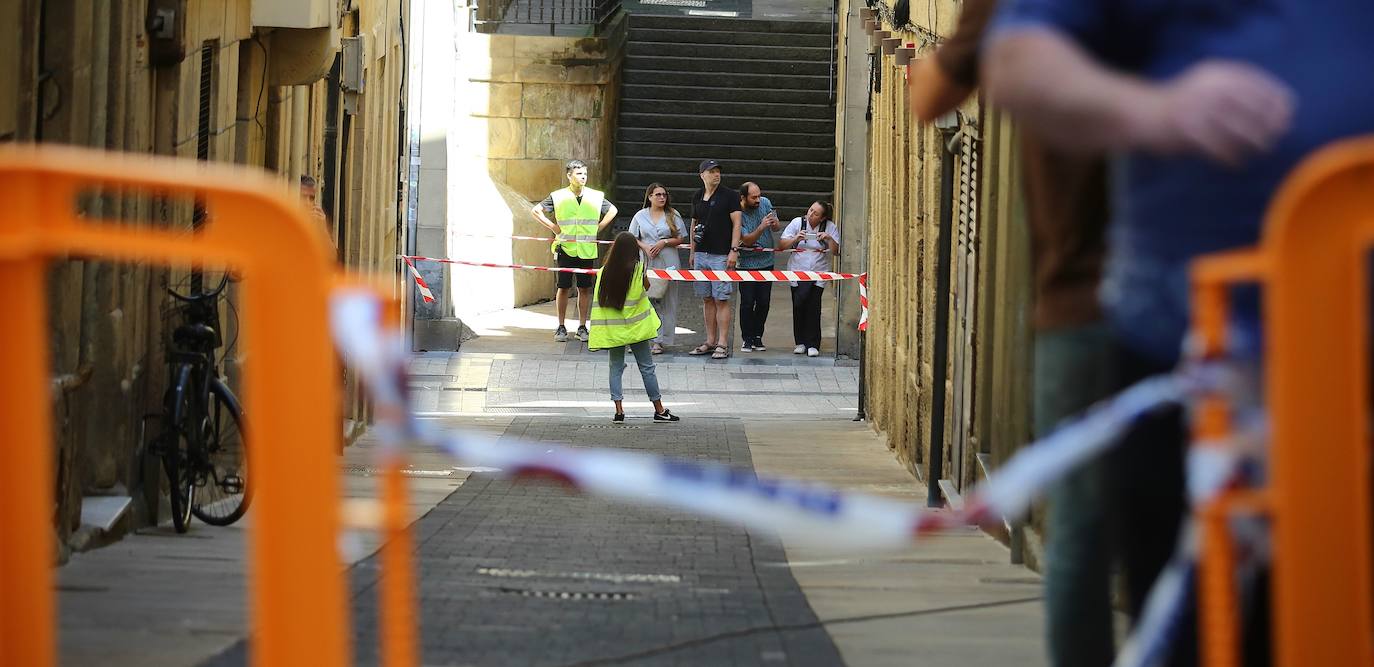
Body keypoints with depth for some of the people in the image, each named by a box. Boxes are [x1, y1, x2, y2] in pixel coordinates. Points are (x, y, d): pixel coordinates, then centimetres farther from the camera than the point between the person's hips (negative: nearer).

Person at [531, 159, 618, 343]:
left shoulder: (595, 197, 5)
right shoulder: (558, 197, -1)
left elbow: (612, 210, 20)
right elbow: (536, 211, 5)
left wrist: (598, 228, 8)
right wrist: (553, 227, -1)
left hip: (587, 250, 2)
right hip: (565, 249, -2)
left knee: (585, 288, 4)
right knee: (564, 287, 1)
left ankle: (582, 327, 11)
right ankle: (561, 327, 8)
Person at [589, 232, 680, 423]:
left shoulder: (604, 271, -6)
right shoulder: (638, 269, -13)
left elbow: (600, 299, -1)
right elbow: (647, 287, 4)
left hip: (612, 328, 2)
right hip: (635, 327, -2)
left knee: (616, 367, 11)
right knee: (646, 367, 8)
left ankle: (618, 410, 1)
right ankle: (659, 409, 13)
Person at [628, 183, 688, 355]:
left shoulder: (673, 215, 7)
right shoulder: (641, 215, 9)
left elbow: (682, 238, 6)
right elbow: (632, 238, 10)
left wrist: (665, 242, -10)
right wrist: (645, 247, -8)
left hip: (667, 263, 0)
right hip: (646, 263, 1)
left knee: (664, 301, -3)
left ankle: (659, 340, -1)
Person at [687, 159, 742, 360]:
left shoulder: (729, 195, -3)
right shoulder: (697, 197, 12)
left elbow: (736, 223, -6)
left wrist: (734, 250, -14)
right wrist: (692, 252, 16)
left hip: (721, 255, -6)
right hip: (701, 254, 6)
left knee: (721, 300, -6)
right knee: (707, 299, 9)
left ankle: (722, 344, -4)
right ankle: (710, 341, 15)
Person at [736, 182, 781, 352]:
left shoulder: (765, 203, -2)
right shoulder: (737, 215, -15)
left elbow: (776, 228, 8)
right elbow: (747, 240, -19)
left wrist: (774, 223, -17)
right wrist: (761, 227, -34)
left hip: (766, 262, 4)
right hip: (748, 263, -4)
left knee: (764, 302, 4)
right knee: (747, 302, -6)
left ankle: (757, 337, 14)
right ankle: (746, 339, 3)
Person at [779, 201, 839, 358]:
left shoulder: (830, 227, -1)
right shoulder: (797, 223, 0)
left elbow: (836, 251, -4)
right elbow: (781, 245, -1)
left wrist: (829, 239, -20)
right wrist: (795, 239, -17)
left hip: (819, 274, -1)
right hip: (798, 271, 1)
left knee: (813, 307, -9)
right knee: (799, 305, -5)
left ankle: (812, 345, -5)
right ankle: (800, 342, 6)